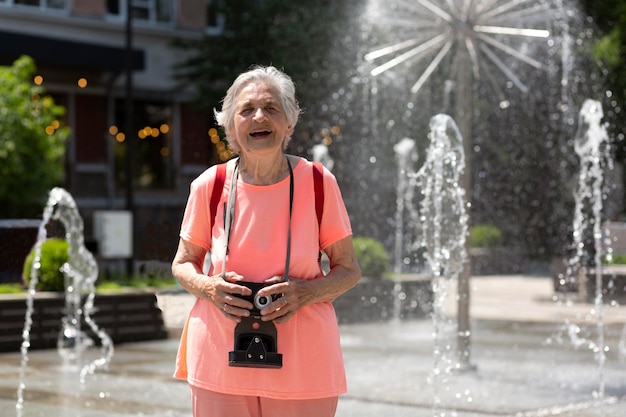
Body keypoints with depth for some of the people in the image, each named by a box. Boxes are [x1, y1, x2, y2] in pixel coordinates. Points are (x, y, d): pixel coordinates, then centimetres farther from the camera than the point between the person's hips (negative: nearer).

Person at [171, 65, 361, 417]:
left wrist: (306, 292, -15)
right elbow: (183, 264, 11)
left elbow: (349, 270, 4)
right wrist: (209, 289, -11)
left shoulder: (318, 183, -3)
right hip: (220, 360, 1)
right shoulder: (211, 185, -1)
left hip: (302, 365, 0)